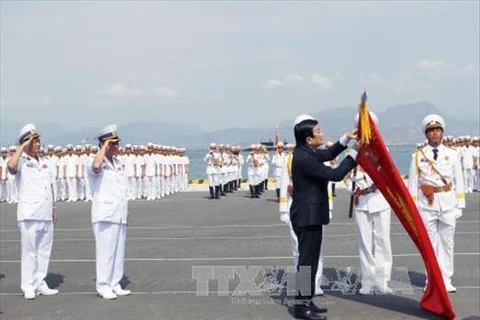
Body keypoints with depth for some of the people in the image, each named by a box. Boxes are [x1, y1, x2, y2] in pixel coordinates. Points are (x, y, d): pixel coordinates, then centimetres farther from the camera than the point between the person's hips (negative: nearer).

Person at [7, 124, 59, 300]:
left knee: (44, 250, 11)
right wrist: (23, 146, -20)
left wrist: (53, 208, 17)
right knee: (29, 251, -2)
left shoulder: (44, 161, 15)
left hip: (46, 214, 7)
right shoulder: (21, 161, -5)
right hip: (29, 214, -6)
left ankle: (40, 283, 20)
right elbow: (11, 166, -30)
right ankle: (28, 286, 6)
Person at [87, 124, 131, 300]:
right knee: (105, 251, -6)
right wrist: (105, 146, -21)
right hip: (105, 216, -7)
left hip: (120, 215, 7)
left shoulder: (118, 163, 16)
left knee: (119, 251, 10)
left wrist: (126, 212, 18)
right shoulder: (98, 164, -7)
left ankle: (115, 284, 18)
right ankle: (103, 286, 1)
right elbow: (96, 166, -34)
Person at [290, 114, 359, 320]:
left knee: (310, 258, 16)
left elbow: (328, 154, 23)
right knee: (307, 259, -5)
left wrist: (346, 139, 12)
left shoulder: (305, 152, 7)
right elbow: (335, 174, -23)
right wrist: (354, 152, -16)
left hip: (309, 215, 10)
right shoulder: (304, 158, -23)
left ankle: (305, 301, 25)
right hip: (308, 216, -10)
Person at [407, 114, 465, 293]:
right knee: (429, 244, 5)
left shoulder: (452, 155, 4)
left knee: (447, 243, 6)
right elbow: (413, 184, 1)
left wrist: (460, 205, 2)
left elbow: (459, 182, 6)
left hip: (448, 204, 1)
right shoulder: (418, 156, 0)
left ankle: (446, 280, 14)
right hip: (427, 205, -1)